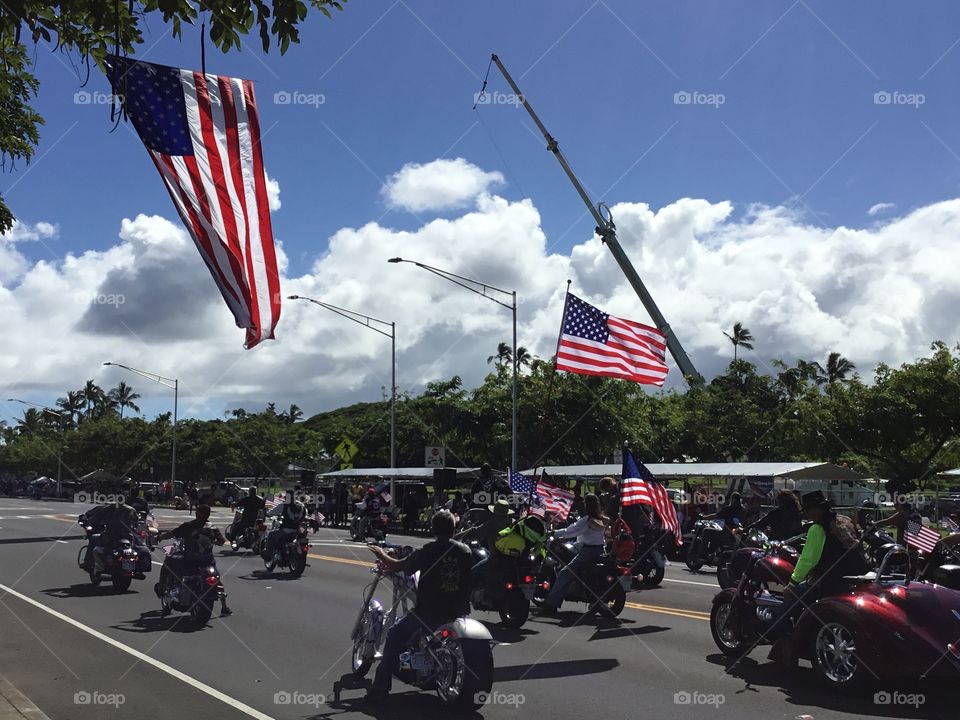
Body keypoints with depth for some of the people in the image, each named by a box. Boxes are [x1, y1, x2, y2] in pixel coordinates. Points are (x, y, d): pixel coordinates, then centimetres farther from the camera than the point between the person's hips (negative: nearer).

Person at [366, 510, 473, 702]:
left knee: (394, 637, 12)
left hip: (429, 612, -4)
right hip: (458, 613, 4)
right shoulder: (465, 551, 1)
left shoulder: (427, 551, -11)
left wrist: (382, 555, 14)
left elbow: (396, 567, -4)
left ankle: (380, 688, 6)